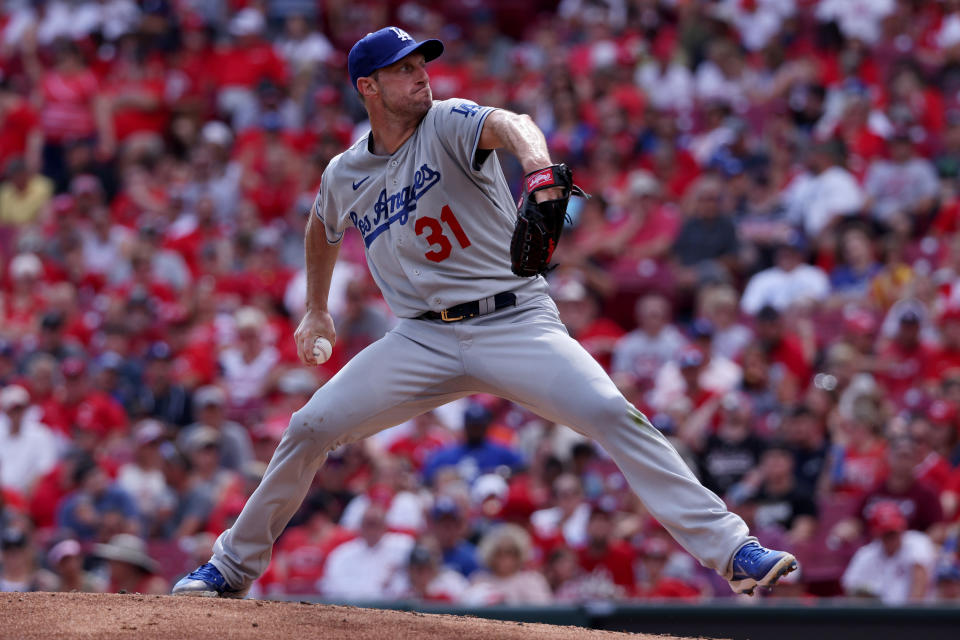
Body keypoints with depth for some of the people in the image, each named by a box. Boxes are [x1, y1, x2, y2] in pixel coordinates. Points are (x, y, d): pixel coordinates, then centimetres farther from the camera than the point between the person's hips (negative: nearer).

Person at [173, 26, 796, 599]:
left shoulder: (449, 123, -8)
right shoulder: (344, 175, 7)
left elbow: (507, 123, -33)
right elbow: (324, 229, 32)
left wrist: (535, 158, -55)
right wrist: (316, 310, 31)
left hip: (515, 321, -4)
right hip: (423, 338, 4)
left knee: (612, 414, -24)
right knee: (309, 429, -5)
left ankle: (730, 549, -25)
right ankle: (233, 567, 14)